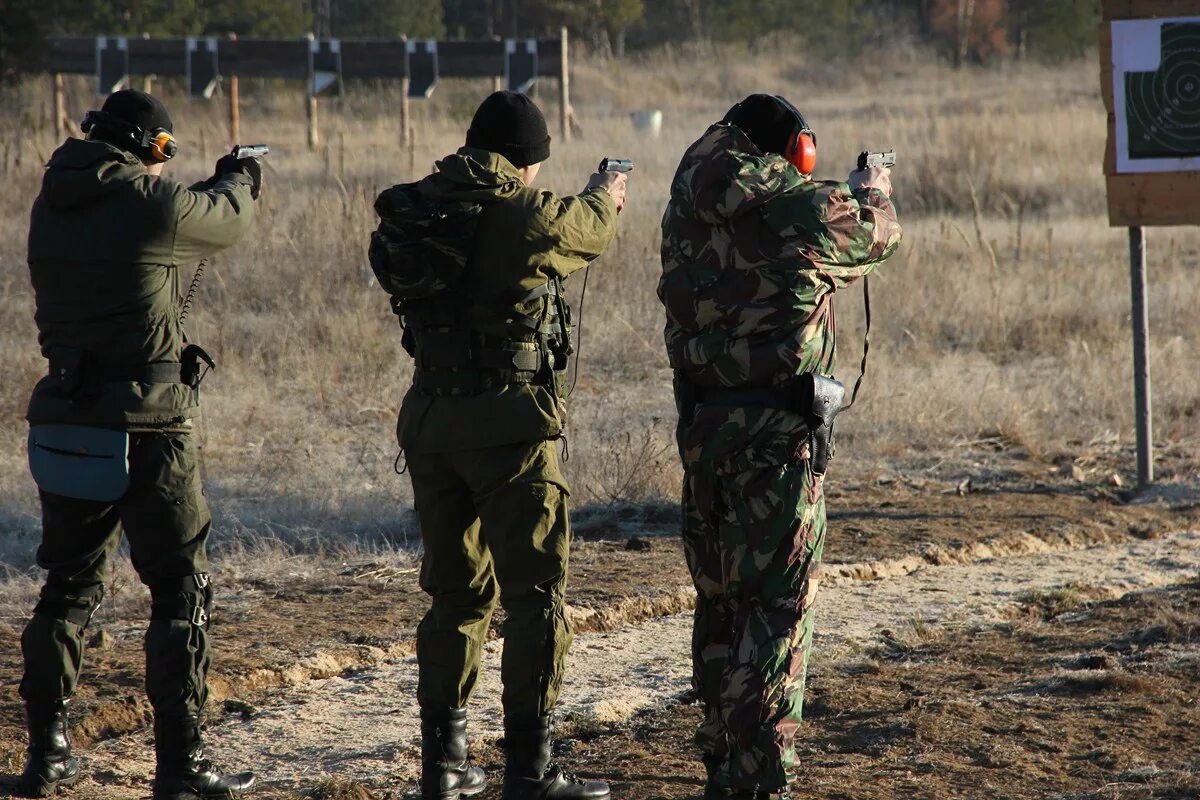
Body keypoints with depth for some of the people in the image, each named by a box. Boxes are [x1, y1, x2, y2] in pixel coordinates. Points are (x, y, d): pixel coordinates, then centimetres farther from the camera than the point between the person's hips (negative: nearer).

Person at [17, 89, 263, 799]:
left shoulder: (53, 207, 5)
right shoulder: (152, 205, -12)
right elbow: (228, 218, 7)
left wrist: (217, 187, 28)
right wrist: (240, 180, 30)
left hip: (63, 428, 6)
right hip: (145, 434, -6)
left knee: (70, 588, 18)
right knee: (183, 593, 3)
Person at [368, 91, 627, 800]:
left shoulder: (413, 214, 5)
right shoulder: (526, 215, -11)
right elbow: (587, 232, 10)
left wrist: (582, 202, 34)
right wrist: (605, 198, 34)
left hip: (430, 422, 6)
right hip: (510, 422, -6)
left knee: (456, 594, 16)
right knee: (536, 596, 1)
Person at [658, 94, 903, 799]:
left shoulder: (691, 208, 8)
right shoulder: (792, 205, -11)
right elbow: (873, 236, 7)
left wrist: (839, 196, 31)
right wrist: (874, 193, 29)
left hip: (703, 424, 7)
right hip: (778, 424, -7)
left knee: (720, 601, 17)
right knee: (778, 607, -4)